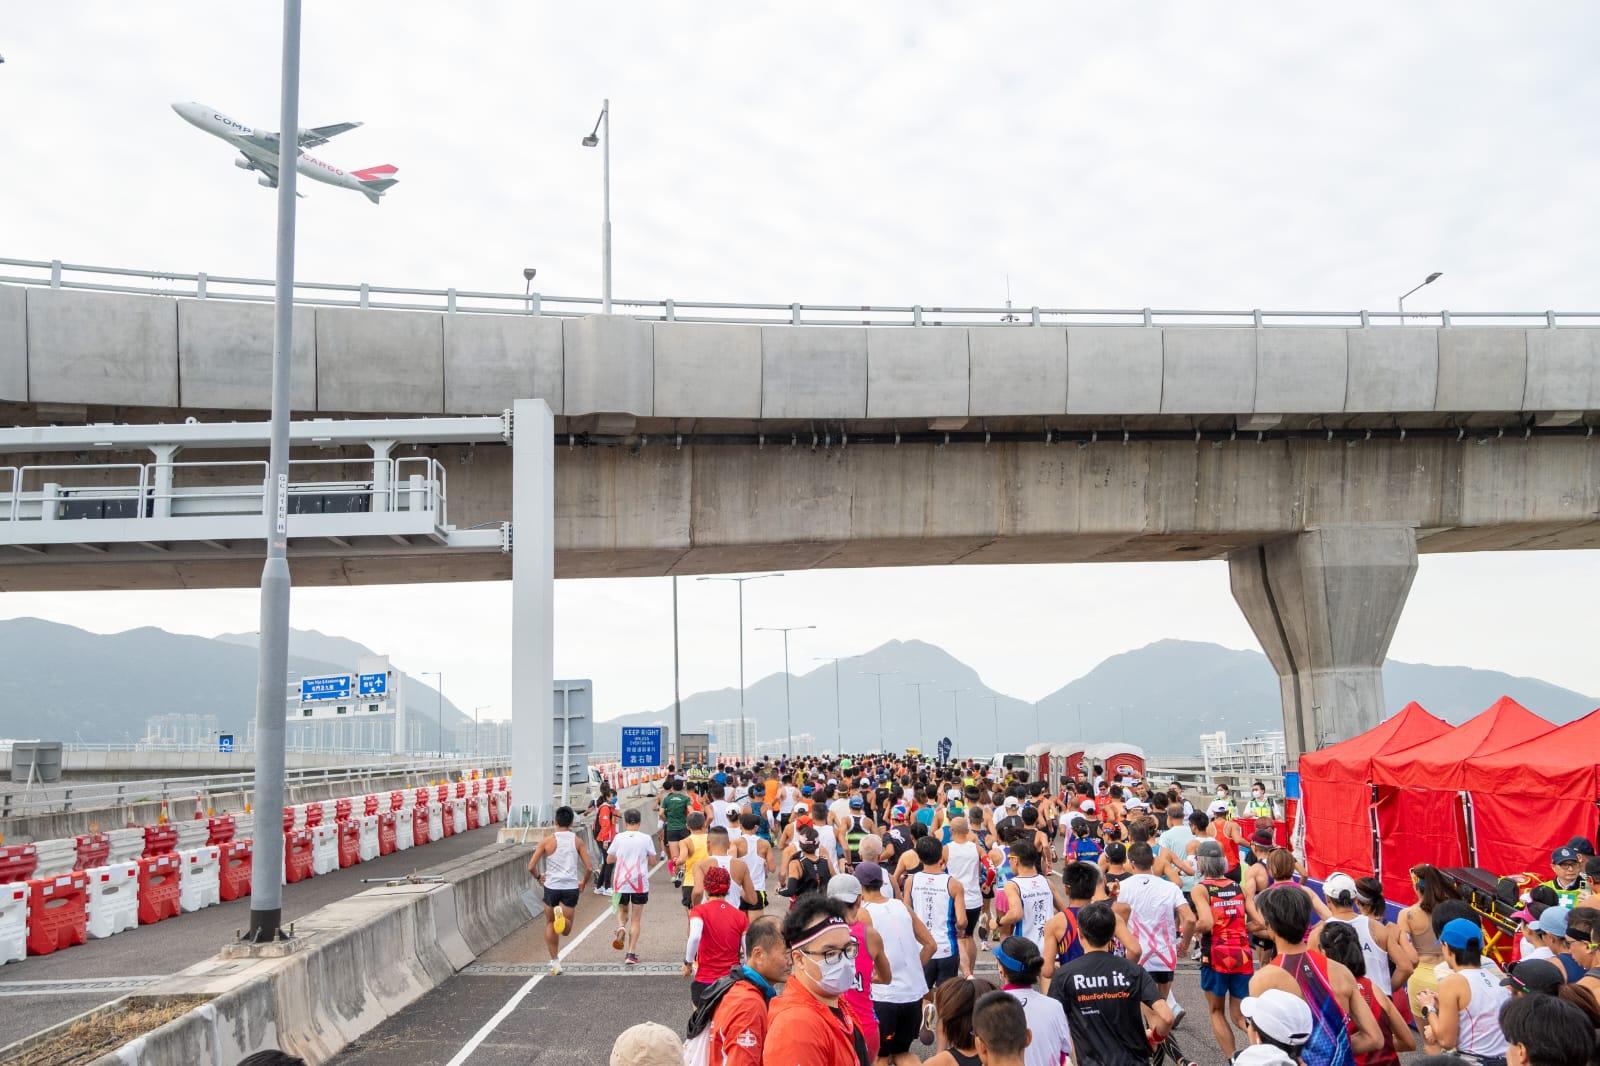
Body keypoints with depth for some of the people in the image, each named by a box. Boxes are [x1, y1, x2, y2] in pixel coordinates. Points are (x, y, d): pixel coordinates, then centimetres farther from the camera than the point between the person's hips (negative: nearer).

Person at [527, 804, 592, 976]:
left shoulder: (547, 841, -2)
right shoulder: (577, 841, 3)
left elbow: (531, 867, -5)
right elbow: (589, 868, -1)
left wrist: (538, 877, 15)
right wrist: (583, 882, 18)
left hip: (551, 886, 0)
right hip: (571, 888, 0)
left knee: (550, 924, 19)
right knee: (566, 930, 5)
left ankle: (555, 962, 15)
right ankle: (561, 915, -30)